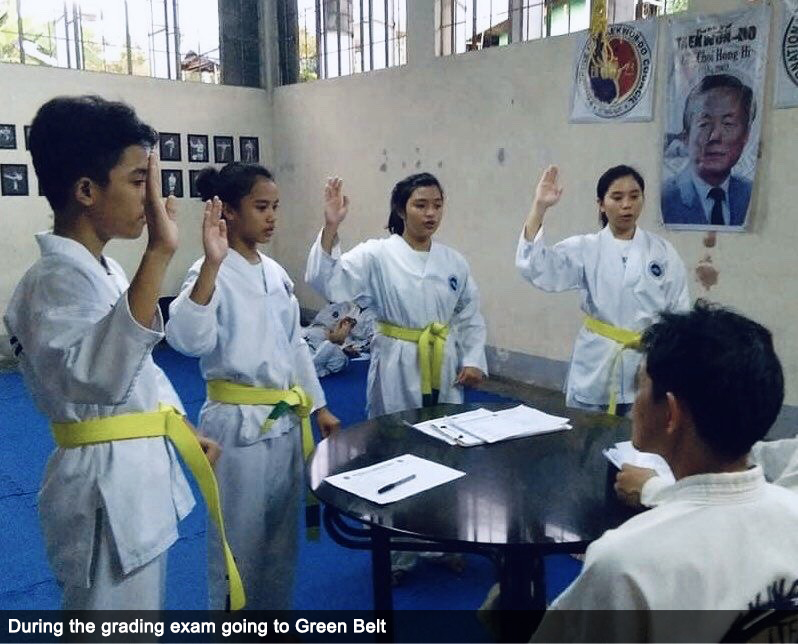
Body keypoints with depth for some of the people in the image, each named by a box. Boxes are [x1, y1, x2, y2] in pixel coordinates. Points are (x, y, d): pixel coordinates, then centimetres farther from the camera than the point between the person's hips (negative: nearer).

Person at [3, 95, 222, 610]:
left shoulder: (103, 270, 8)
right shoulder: (55, 283, -22)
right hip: (107, 485, -9)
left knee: (143, 602, 23)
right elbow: (98, 375, -41)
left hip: (139, 472, 9)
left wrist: (186, 432, 18)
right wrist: (158, 255, -47)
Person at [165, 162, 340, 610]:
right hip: (239, 424, -7)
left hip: (286, 419, 7)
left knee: (281, 531, 21)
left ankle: (275, 616, 41)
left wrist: (318, 406, 12)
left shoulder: (275, 271, 7)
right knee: (240, 538, 9)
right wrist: (212, 264, -39)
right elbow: (188, 339, -32)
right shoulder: (213, 273, -14)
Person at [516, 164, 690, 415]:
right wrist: (539, 207, -21)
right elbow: (535, 268, -15)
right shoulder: (585, 249, -1)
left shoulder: (662, 251, 1)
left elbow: (679, 312, 5)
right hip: (596, 364, 0)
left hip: (647, 361, 0)